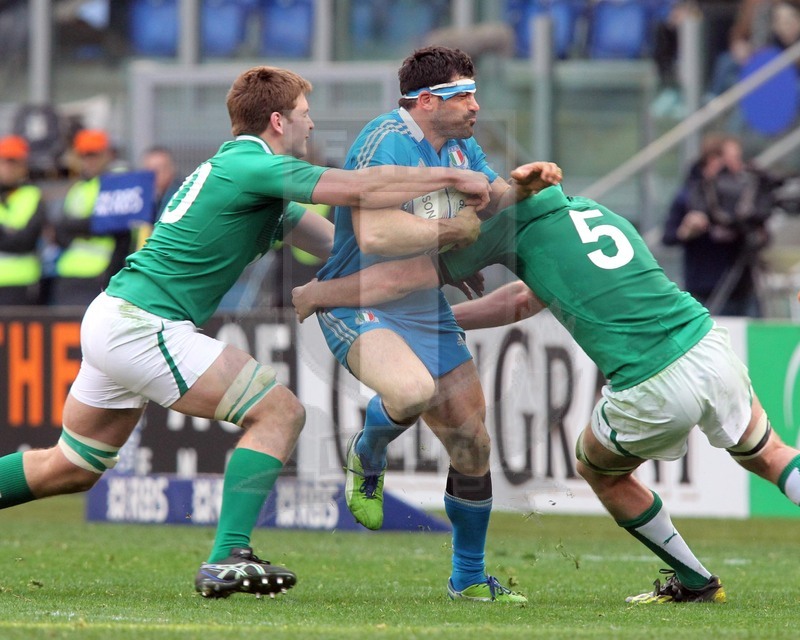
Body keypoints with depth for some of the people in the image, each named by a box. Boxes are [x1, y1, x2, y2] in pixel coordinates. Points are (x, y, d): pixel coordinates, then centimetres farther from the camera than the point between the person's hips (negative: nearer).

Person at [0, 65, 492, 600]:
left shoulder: (235, 167, 19)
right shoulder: (256, 166, -12)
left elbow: (336, 240, 20)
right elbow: (358, 189, -22)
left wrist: (444, 231, 15)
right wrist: (451, 177, -10)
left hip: (113, 320, 10)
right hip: (144, 327, -10)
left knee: (69, 471, 20)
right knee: (280, 412, -8)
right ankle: (227, 560, -14)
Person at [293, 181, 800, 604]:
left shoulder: (510, 222, 1)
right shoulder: (592, 211, 23)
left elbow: (401, 279, 2)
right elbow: (528, 299, 34)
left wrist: (314, 294, 16)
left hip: (652, 390, -5)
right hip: (711, 349, 5)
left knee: (599, 468, 24)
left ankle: (695, 581, 30)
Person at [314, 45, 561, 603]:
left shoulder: (459, 144, 8)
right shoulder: (387, 142, -21)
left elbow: (494, 199, 17)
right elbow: (374, 235, -30)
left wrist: (524, 185, -6)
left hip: (428, 312, 9)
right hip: (360, 306, -9)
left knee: (472, 447, 8)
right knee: (413, 389, -38)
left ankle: (470, 578, 25)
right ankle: (366, 457, -4)